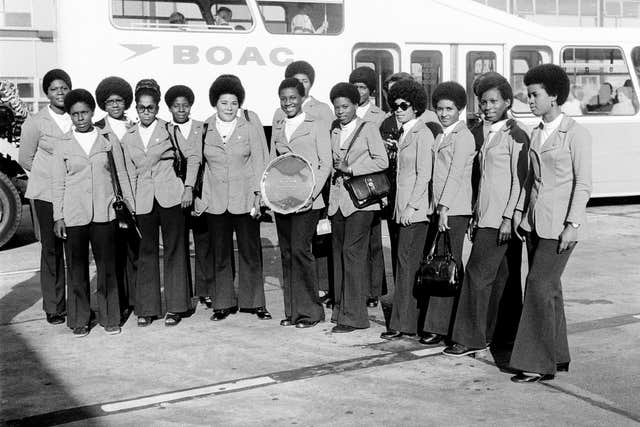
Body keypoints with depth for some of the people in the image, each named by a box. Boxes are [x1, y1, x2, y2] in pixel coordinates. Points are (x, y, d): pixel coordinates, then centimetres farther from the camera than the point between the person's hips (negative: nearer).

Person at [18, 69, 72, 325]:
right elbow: (25, 159, 5)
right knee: (51, 249, 4)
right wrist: (49, 175, 7)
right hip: (48, 194, -1)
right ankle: (53, 307, 14)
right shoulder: (36, 122, -2)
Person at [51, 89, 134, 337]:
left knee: (107, 266, 3)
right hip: (73, 214, 0)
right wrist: (58, 217, 1)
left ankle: (110, 318, 15)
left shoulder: (109, 142, 6)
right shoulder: (62, 146, 5)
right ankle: (79, 320, 15)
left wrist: (129, 207, 9)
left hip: (104, 213, 0)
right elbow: (57, 184, 5)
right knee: (77, 268, 4)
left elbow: (121, 177, 11)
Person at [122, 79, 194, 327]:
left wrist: (188, 187, -2)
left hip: (170, 196, -2)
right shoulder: (128, 138, 13)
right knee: (147, 252, 4)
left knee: (174, 250, 1)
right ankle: (147, 308, 12)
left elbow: (191, 157, 5)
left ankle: (175, 307, 9)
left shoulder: (169, 129, 5)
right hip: (143, 200, 2)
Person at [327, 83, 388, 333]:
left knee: (352, 252, -12)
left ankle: (353, 315, -9)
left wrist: (350, 169, -12)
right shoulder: (334, 133, 17)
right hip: (337, 200, 6)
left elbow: (382, 162, -7)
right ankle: (340, 308, 16)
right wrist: (335, 169, 8)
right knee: (339, 253, 6)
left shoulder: (368, 129, 0)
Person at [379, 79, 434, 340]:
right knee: (406, 262, 8)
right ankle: (410, 321, 12)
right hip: (403, 207, 9)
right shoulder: (404, 133, 17)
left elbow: (424, 174, -14)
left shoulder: (422, 134, -9)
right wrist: (400, 206, 15)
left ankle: (403, 323, -4)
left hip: (416, 208, -9)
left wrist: (412, 206, -17)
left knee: (407, 261, -8)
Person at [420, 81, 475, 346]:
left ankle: (439, 327, -3)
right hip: (441, 207, 8)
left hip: (455, 209, -8)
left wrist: (444, 208, -19)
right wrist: (438, 208, 12)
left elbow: (455, 174, -15)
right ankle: (454, 323, 17)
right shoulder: (442, 136, 17)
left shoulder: (463, 136, -8)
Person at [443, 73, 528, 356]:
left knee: (478, 274, -8)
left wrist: (508, 218, -17)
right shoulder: (489, 135, 17)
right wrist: (476, 216, 17)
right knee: (499, 277, 11)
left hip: (501, 219, -8)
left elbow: (520, 181, -13)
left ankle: (469, 339, -2)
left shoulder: (515, 136, -8)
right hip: (486, 217, 8)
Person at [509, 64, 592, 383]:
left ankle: (540, 363, -3)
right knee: (548, 288, 11)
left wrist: (572, 225, -16)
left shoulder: (576, 134, -9)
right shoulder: (537, 133, 12)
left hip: (560, 224, -7)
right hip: (535, 221, 7)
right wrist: (519, 210, 13)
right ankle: (558, 356, 22)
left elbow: (583, 184, -11)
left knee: (540, 285, -11)